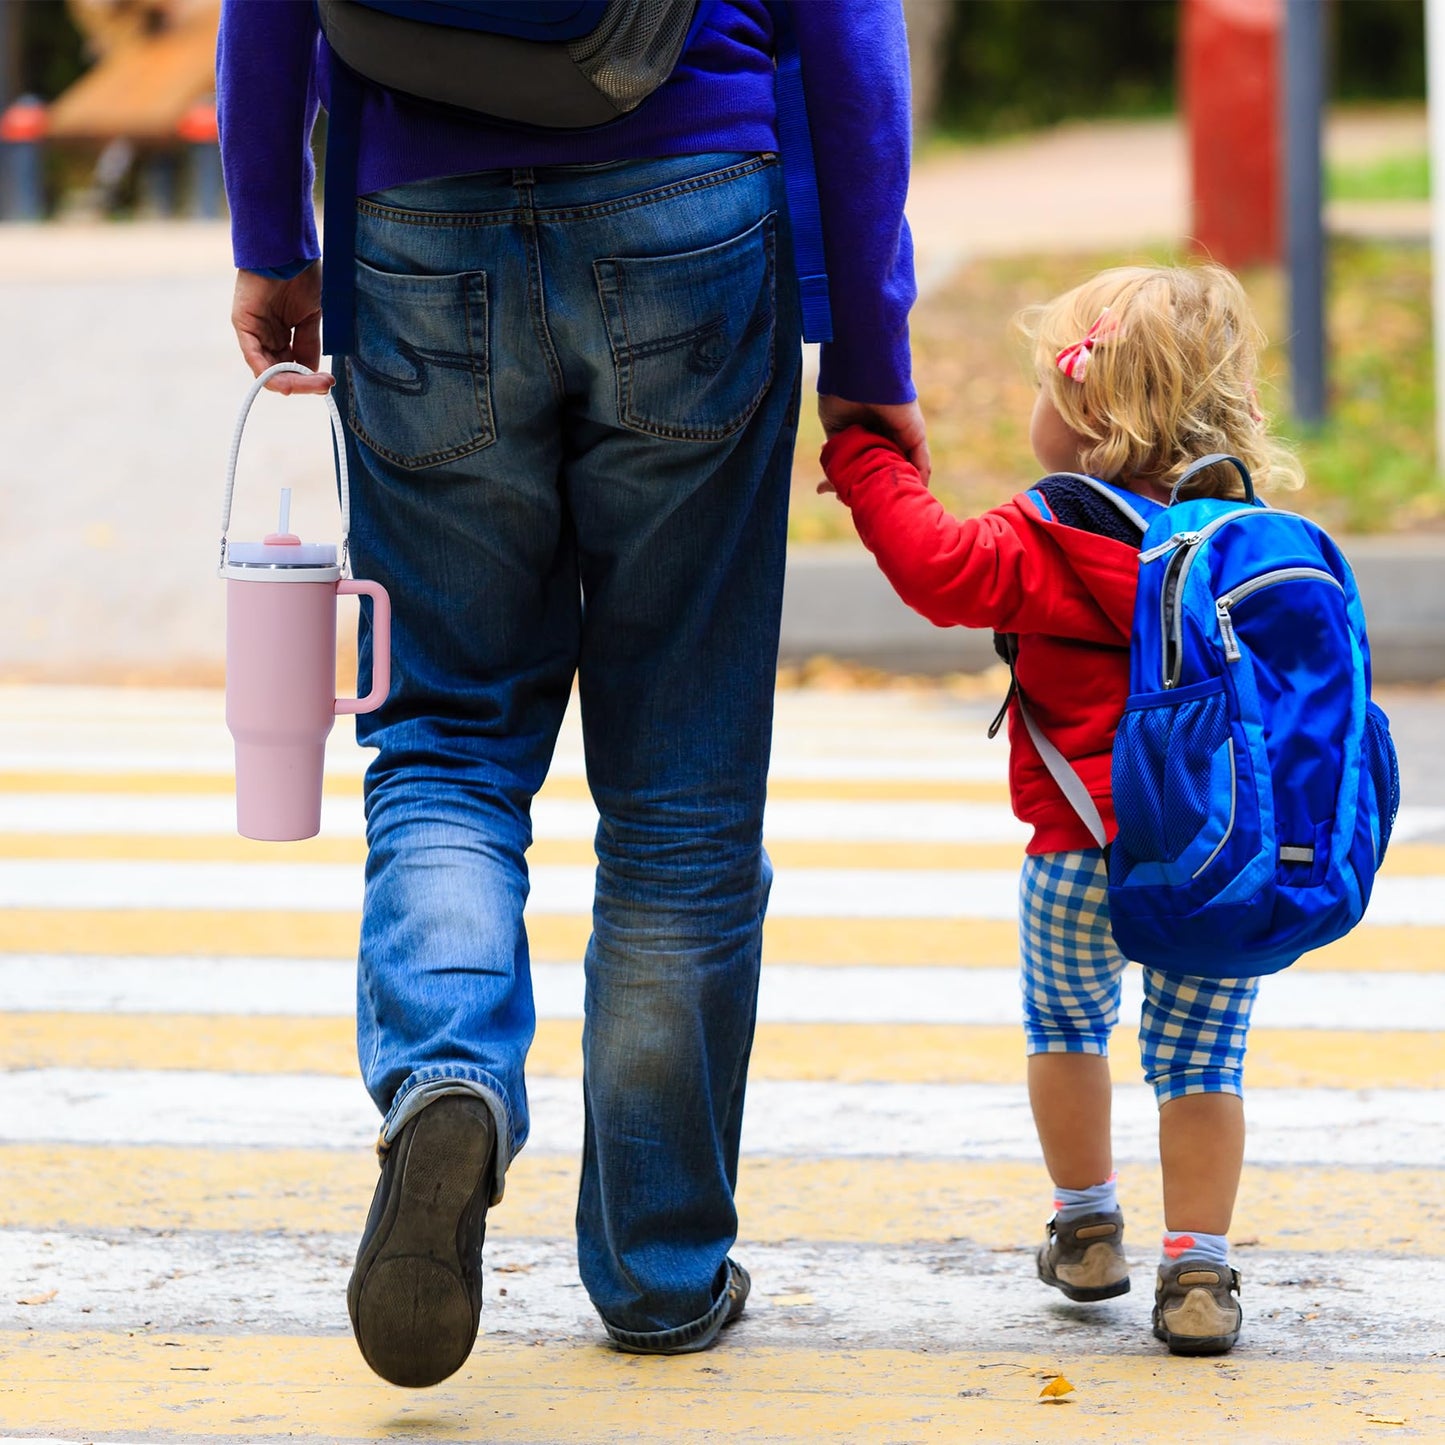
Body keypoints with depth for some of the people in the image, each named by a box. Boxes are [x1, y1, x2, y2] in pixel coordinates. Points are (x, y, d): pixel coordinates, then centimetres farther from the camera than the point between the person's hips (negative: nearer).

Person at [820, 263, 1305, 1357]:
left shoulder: (1059, 540, -12)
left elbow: (944, 570, -21)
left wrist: (864, 463, -13)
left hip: (1086, 853, -4)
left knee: (1066, 1024, 22)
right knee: (1200, 1059, 9)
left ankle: (1087, 1227, 30)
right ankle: (1198, 1272, 4)